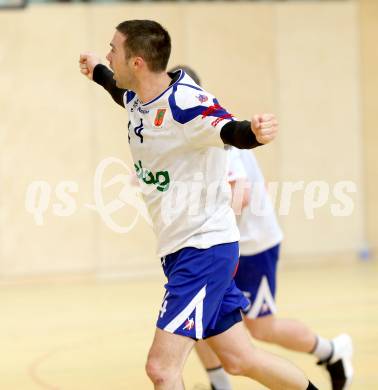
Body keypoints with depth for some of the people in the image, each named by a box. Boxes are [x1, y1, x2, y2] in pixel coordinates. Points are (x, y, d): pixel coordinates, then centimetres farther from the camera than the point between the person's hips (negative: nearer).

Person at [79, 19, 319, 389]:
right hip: (178, 249, 9)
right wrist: (97, 72, 47)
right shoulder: (138, 99, 3)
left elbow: (230, 131, -42)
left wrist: (254, 131, -64)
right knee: (240, 360, 16)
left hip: (204, 248, -9)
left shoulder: (186, 103, -22)